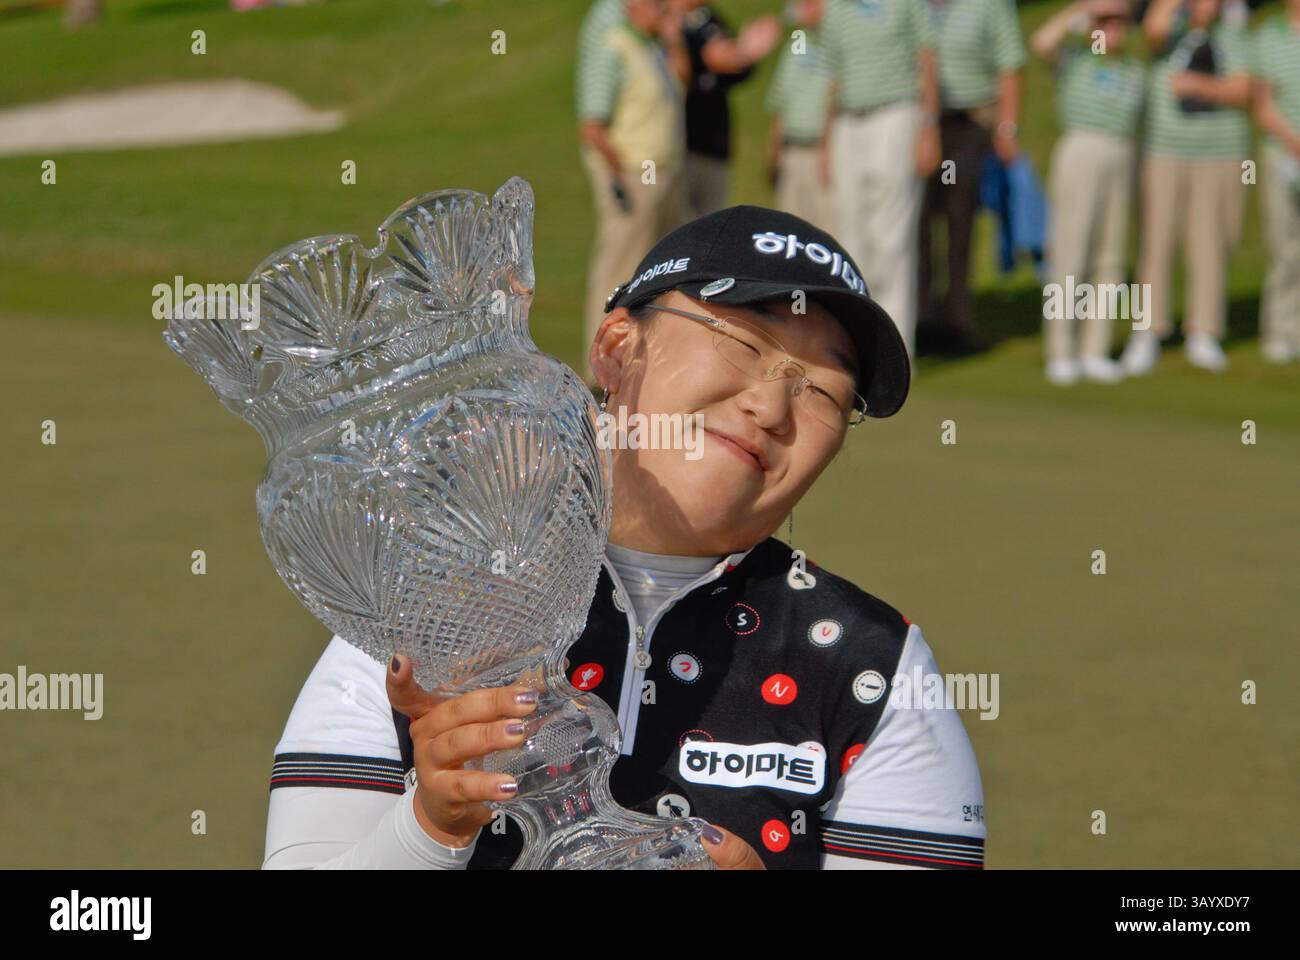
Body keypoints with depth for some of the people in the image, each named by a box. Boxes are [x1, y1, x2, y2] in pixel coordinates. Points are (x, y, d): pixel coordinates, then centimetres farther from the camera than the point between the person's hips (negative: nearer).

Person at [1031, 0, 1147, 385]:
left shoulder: (1135, 71, 15)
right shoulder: (1074, 57, 1)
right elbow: (1042, 42, -18)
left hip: (1121, 160, 5)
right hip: (1078, 152, -5)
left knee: (1109, 259, 5)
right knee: (1069, 255, -7)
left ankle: (1095, 351, 11)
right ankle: (1060, 354, -5)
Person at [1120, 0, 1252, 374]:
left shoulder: (1231, 38, 7)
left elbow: (1241, 91, -3)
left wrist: (1200, 86, -18)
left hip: (1219, 157, 1)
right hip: (1166, 153, -1)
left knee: (1210, 245, 0)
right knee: (1157, 242, -4)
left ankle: (1203, 336, 6)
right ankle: (1147, 336, 1)